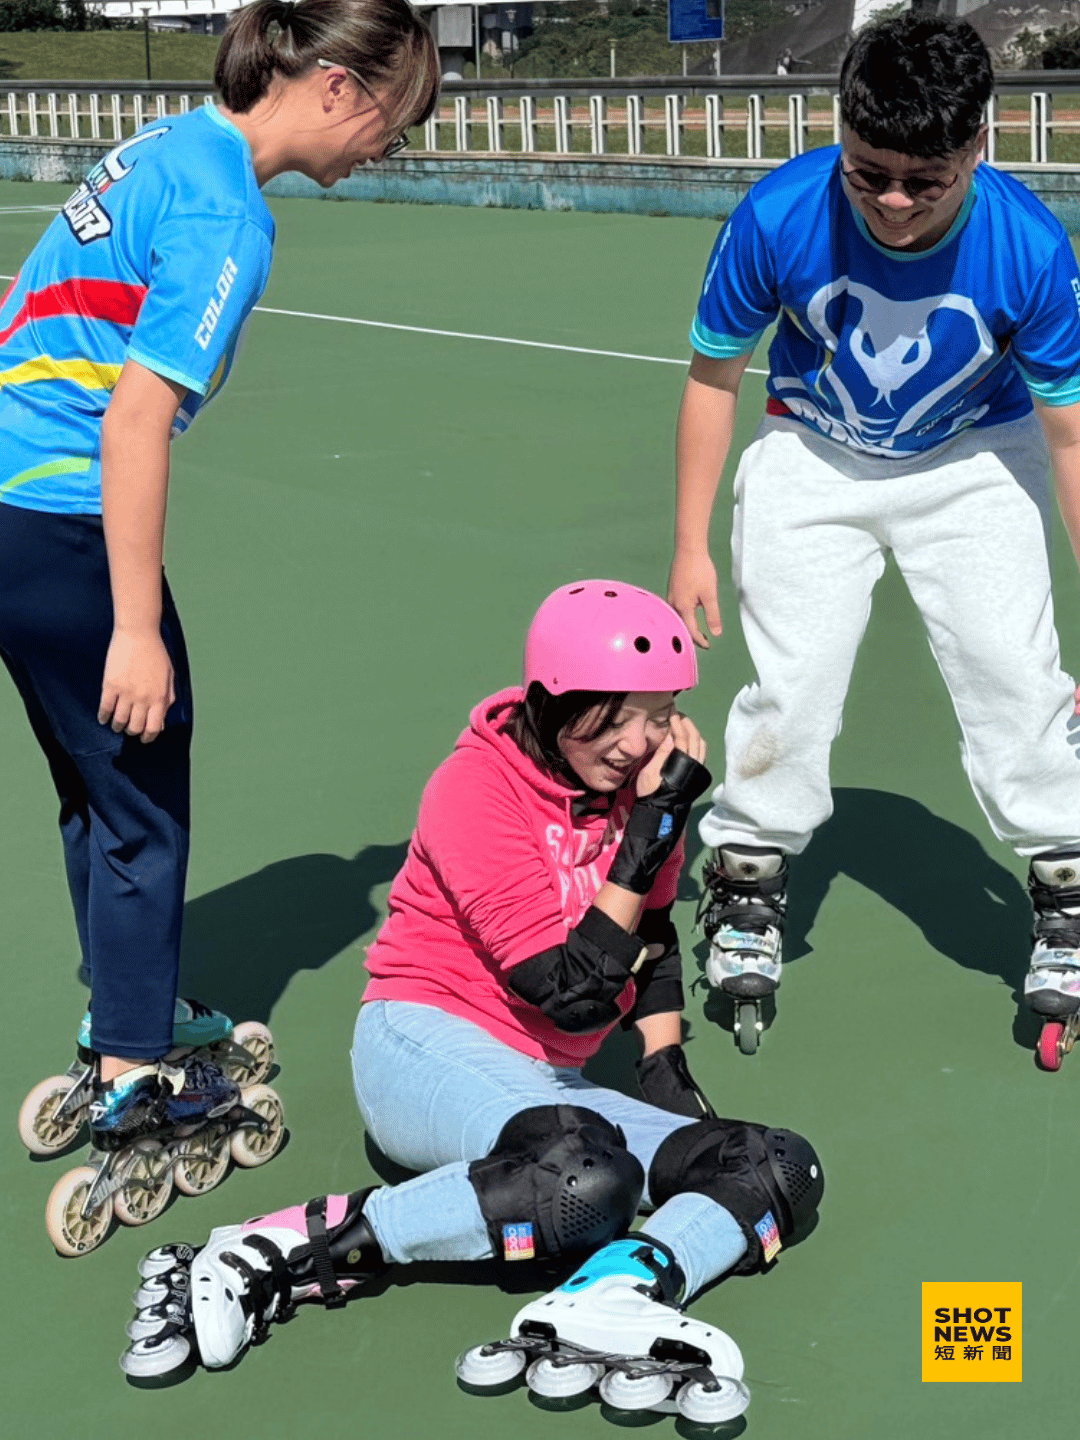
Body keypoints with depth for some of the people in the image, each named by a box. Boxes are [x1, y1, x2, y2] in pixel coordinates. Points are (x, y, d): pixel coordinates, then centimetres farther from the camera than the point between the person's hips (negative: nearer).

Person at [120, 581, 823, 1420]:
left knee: (782, 1170, -13)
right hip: (425, 1044, -7)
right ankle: (268, 1255, -34)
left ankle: (621, 1293, -41)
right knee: (586, 1179, -39)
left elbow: (652, 936, 21)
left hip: (543, 1081, 7)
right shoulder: (480, 787, -16)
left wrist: (667, 1068, 7)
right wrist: (649, 833, -22)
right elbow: (574, 995, -21)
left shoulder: (635, 780, 4)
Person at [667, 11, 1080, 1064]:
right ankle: (747, 883, 15)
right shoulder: (778, 219, -28)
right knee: (793, 681, -6)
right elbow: (713, 378, -11)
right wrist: (690, 549, -8)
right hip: (811, 458, 0)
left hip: (971, 462, 0)